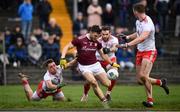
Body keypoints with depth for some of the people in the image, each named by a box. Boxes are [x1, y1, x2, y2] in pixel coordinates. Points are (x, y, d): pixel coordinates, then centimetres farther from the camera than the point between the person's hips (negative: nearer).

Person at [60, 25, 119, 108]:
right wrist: (63, 58, -22)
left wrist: (112, 63, 17)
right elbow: (67, 47, -7)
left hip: (95, 65, 4)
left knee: (108, 84, -8)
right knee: (94, 83, -29)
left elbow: (102, 54, 18)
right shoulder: (80, 40, -11)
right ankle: (104, 101, -19)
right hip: (84, 67, -4)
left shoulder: (97, 43, 3)